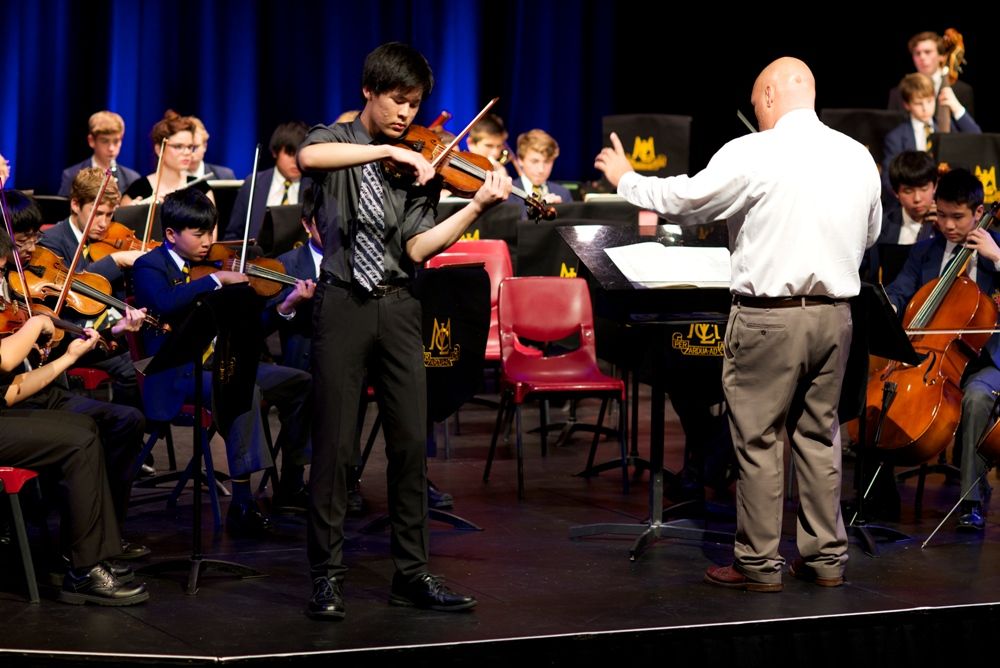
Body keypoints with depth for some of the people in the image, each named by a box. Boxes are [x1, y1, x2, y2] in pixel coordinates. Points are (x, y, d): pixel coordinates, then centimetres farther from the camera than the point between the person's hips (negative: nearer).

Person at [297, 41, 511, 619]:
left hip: (397, 307, 3)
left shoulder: (419, 167, 9)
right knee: (335, 445, -2)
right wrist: (388, 150, -27)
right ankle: (328, 576, 6)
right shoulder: (337, 140, 3)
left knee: (411, 442, 3)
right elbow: (308, 157, -23)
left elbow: (417, 248, -3)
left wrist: (478, 206, -15)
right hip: (344, 304, -3)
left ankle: (413, 573, 12)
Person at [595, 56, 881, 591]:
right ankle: (825, 556, 18)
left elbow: (683, 200, -5)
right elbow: (870, 234, 17)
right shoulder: (858, 157, 6)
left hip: (770, 315, -6)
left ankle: (759, 563, 6)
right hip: (834, 313, 6)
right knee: (818, 435, 14)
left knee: (758, 440, 2)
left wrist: (625, 179, 11)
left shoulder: (752, 154, -12)